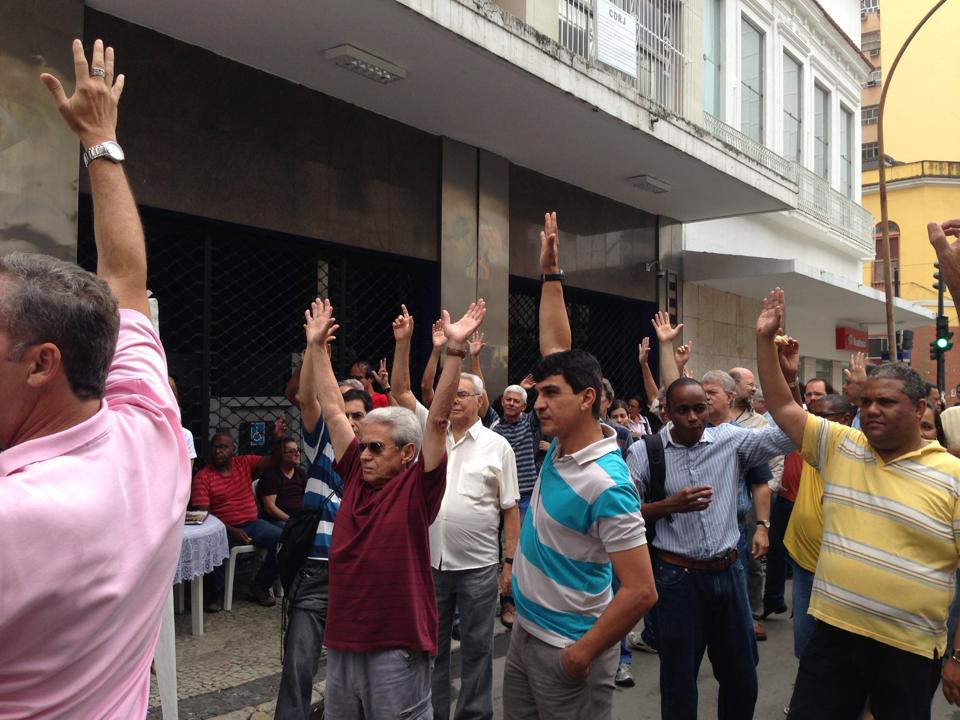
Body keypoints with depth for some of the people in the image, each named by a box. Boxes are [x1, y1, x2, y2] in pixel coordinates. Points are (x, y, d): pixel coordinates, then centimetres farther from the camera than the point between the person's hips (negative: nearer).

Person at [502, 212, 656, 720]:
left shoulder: (606, 484, -25)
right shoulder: (562, 443, -3)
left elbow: (641, 592, -25)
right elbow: (556, 347, 4)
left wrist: (583, 654, -17)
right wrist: (551, 273, 5)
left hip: (567, 651, -8)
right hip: (525, 634, 8)